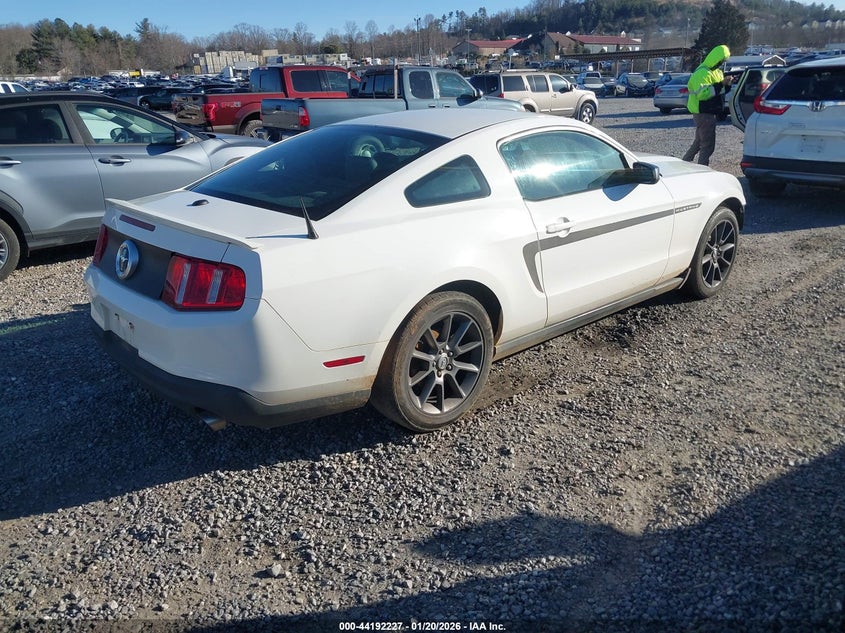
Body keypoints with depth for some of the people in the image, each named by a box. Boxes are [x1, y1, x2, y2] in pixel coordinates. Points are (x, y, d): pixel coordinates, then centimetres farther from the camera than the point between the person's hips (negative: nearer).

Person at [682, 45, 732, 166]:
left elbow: (717, 90, 24)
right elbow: (702, 93, -29)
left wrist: (726, 84, 5)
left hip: (710, 113, 10)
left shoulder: (716, 71, 14)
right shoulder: (702, 73, -18)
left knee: (699, 142, 19)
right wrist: (721, 84, -27)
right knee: (708, 145, -9)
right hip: (703, 114, -10)